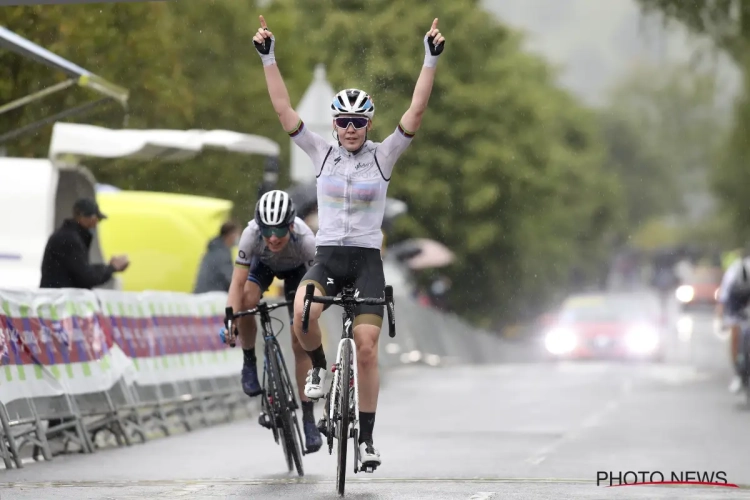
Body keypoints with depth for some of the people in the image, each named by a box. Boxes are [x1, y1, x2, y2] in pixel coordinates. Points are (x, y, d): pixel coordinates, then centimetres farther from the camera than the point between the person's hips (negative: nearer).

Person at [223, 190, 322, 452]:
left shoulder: (305, 240, -40)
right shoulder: (252, 234, -38)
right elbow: (238, 282, -36)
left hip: (296, 270, -1)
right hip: (263, 264, 1)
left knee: (301, 344, -8)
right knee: (245, 303, -31)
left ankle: (308, 418, 0)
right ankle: (249, 362, -5)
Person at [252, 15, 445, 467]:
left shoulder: (383, 156, 1)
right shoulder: (322, 153, 4)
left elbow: (417, 111, -8)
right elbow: (284, 109, -1)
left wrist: (432, 59, -17)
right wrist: (268, 57, -8)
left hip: (367, 260, -1)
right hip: (327, 258, 1)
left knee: (367, 347, -9)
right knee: (302, 314, -30)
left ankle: (367, 437, 0)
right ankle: (320, 366, 1)